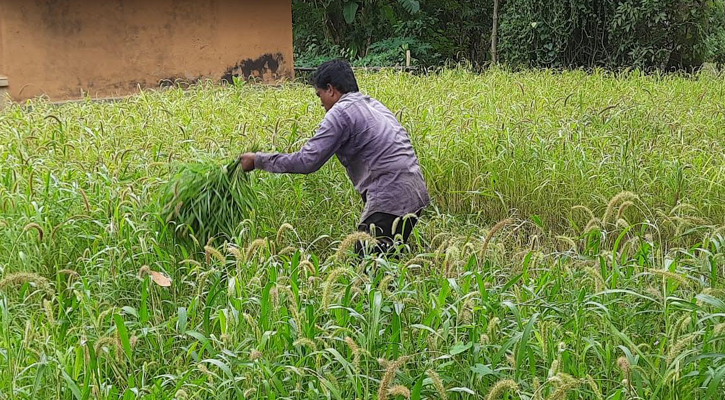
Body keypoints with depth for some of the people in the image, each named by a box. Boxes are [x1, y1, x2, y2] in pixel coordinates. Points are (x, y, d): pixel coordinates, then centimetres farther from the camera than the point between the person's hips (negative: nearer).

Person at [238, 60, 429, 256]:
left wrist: (258, 160, -2)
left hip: (391, 197, -9)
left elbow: (307, 161, -11)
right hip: (414, 191, 9)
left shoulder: (341, 112, -8)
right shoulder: (375, 105, 20)